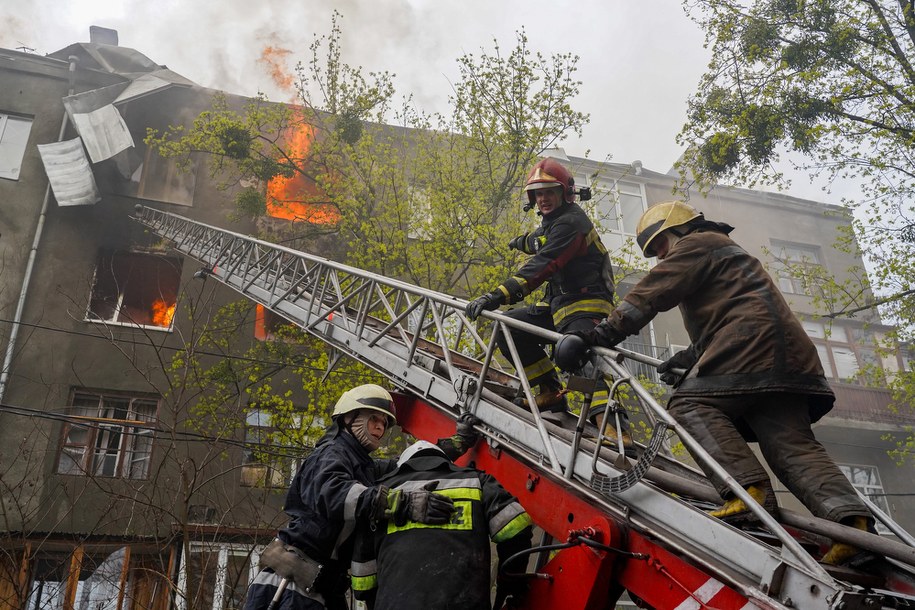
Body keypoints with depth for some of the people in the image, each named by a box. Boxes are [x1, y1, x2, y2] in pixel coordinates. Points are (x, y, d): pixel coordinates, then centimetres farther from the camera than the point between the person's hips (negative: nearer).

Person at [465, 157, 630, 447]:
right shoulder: (552, 222, 15)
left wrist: (499, 295, -39)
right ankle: (551, 393, 3)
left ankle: (612, 423, -40)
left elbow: (543, 266, -31)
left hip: (586, 306, -10)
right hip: (560, 305, 10)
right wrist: (525, 241, 61)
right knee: (509, 326, 2)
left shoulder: (571, 221, -17)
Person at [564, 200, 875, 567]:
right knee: (792, 444, 0)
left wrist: (607, 331, -9)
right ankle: (851, 518, -18)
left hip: (749, 340, -9)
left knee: (691, 404, -13)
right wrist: (686, 359, 28)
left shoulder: (696, 244, 9)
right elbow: (713, 327, 38)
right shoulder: (728, 252, 39)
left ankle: (749, 489, -30)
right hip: (789, 355, 9)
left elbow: (653, 292, -5)